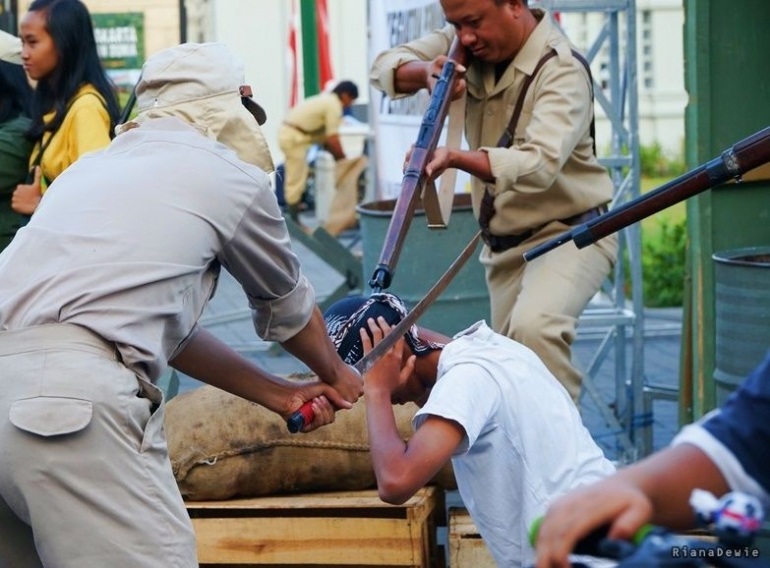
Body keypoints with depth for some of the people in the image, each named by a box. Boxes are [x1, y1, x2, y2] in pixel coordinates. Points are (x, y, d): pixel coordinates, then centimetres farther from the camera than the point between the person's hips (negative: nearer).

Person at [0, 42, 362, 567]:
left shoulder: (94, 167, 29)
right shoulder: (232, 177, 11)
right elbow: (288, 309, 27)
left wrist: (281, 395, 38)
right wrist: (336, 376, 47)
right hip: (70, 394, -8)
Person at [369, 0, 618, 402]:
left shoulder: (561, 71, -22)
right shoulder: (468, 45, -1)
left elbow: (539, 163, -36)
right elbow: (386, 65, 1)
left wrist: (455, 158, -52)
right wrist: (425, 70, -23)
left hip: (566, 233, -8)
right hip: (502, 244, 8)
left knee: (534, 328, -33)